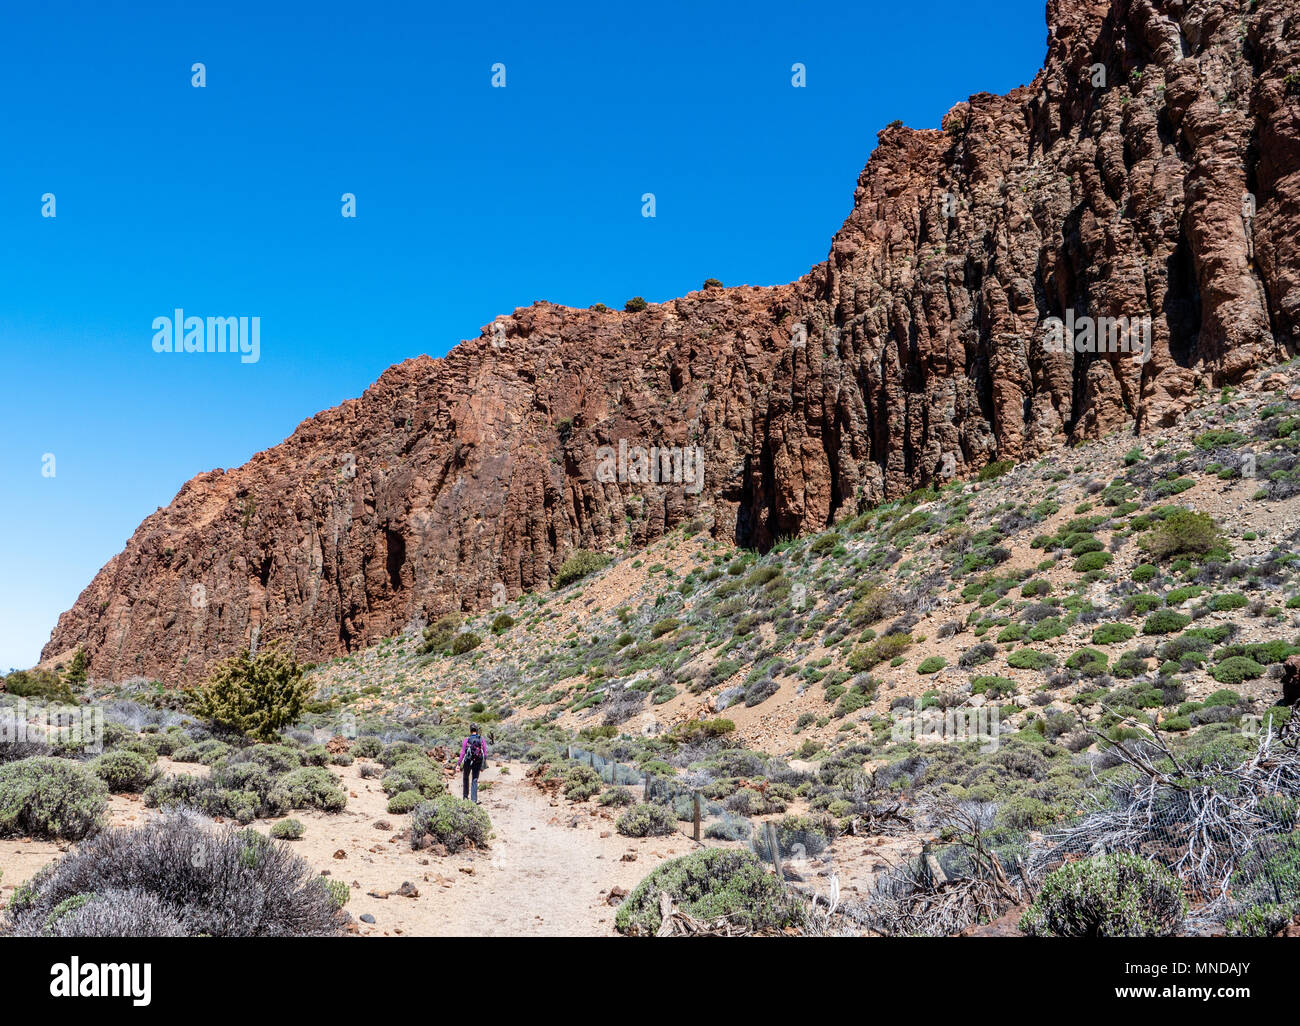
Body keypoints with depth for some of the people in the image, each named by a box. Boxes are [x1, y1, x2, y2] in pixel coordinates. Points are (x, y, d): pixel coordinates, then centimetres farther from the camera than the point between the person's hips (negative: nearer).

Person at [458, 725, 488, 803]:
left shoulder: (466, 740, -8)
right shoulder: (482, 740, -3)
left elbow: (462, 753, -13)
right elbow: (485, 753, -3)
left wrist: (458, 764, -11)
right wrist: (484, 764, 10)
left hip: (468, 761, -1)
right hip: (478, 763, 1)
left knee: (466, 778, 24)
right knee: (475, 781, 6)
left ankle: (465, 796, 28)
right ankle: (474, 800, -2)